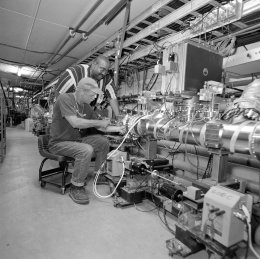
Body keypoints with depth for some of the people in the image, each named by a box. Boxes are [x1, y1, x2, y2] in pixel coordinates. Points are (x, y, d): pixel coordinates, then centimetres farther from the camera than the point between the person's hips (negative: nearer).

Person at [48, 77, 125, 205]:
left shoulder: (86, 107, 4)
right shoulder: (64, 98, -17)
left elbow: (99, 127, 9)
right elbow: (75, 122, -29)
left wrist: (117, 128, -3)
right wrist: (99, 122, -21)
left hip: (76, 140, 7)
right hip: (59, 142, -7)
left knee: (103, 142, -4)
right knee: (86, 150, -31)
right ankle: (76, 187, -12)